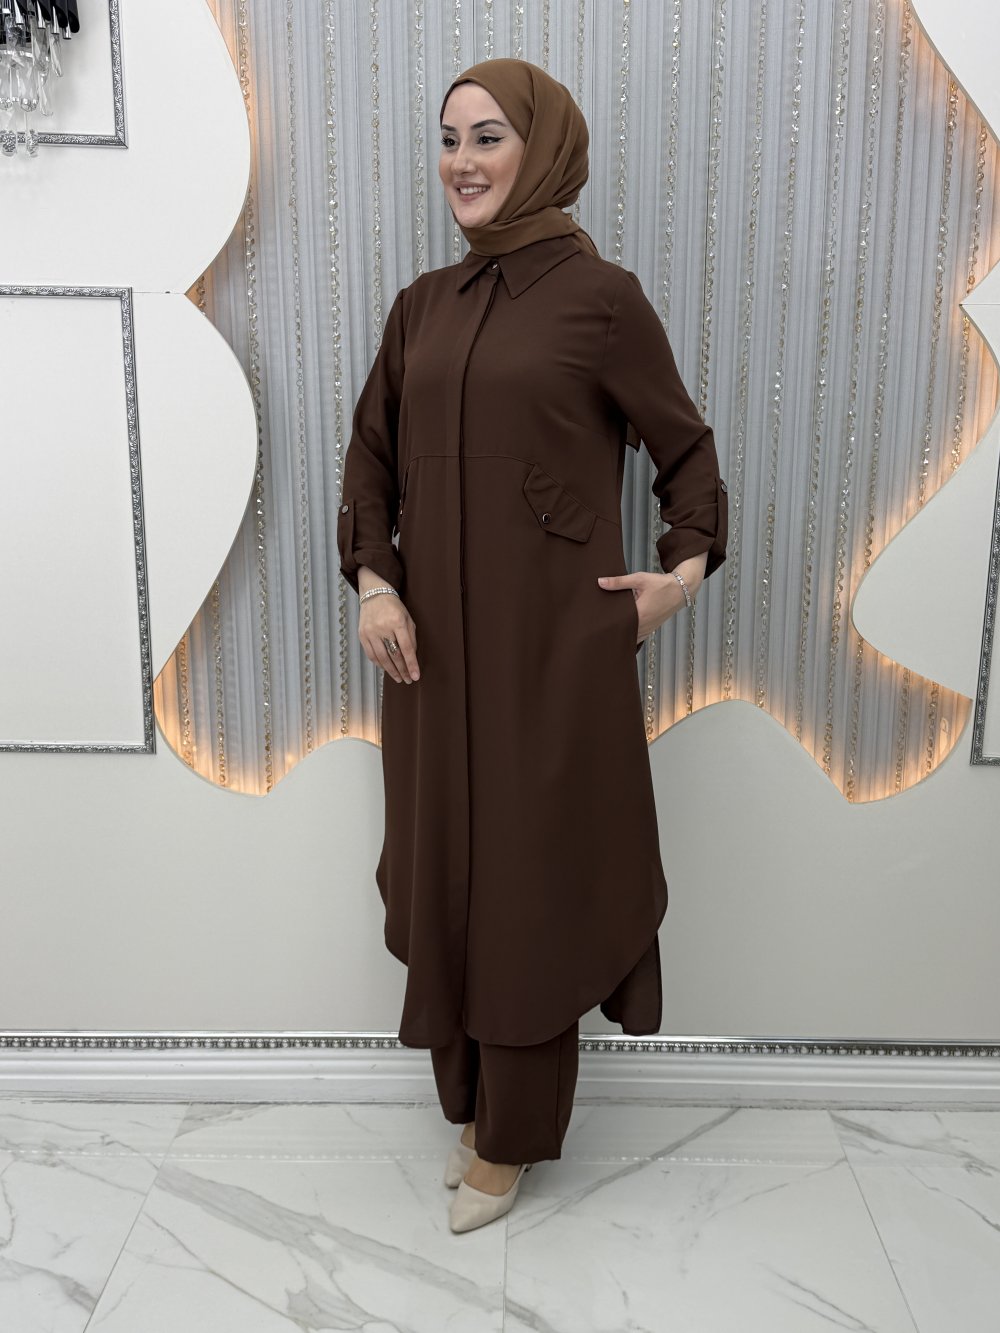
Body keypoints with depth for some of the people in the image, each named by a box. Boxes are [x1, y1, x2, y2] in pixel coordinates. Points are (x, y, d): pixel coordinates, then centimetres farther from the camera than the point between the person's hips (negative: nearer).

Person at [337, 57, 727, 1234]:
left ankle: (514, 1136, 25)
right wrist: (373, 584, -1)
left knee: (533, 870, 5)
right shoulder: (422, 305, 9)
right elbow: (371, 456, 12)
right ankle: (472, 1099, 33)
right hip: (434, 638, 5)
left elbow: (684, 444, 6)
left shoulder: (601, 296, -4)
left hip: (553, 639, -5)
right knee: (443, 862, 11)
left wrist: (686, 568, -4)